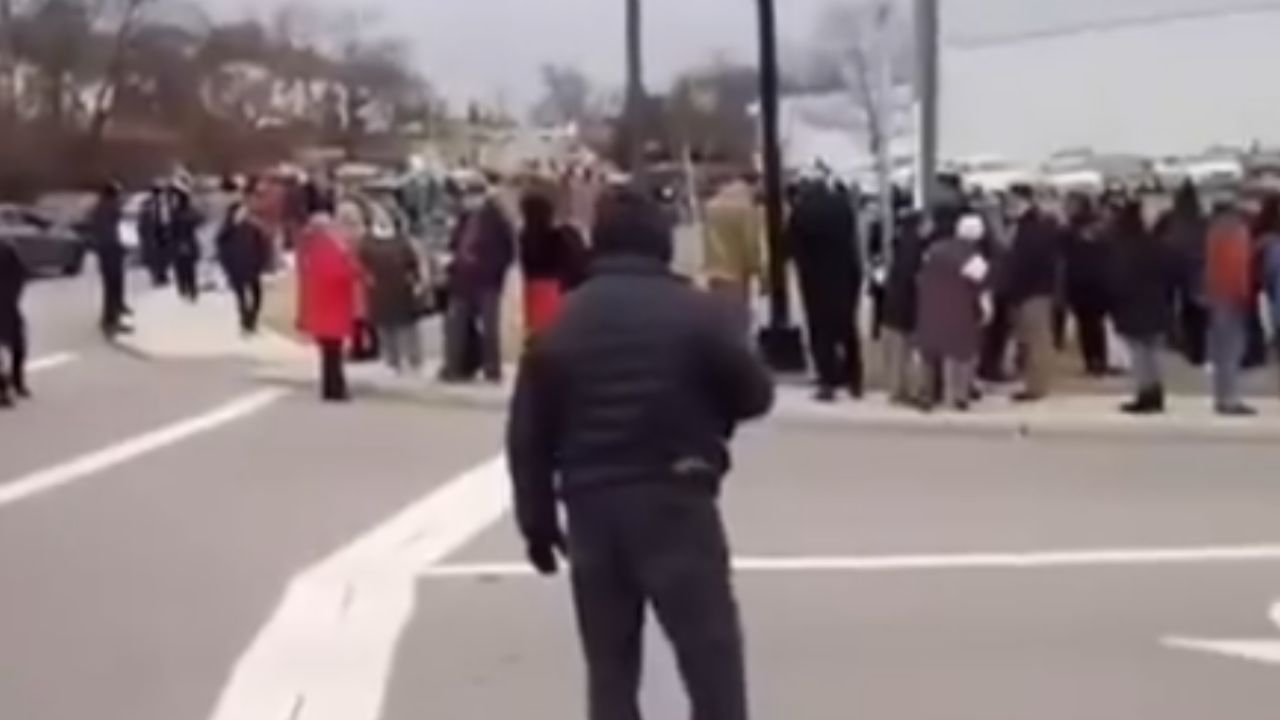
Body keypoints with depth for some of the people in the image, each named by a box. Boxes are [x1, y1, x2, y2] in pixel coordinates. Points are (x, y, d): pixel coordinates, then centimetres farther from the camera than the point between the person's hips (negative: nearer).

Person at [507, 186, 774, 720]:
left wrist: (537, 520, 13)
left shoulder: (561, 323, 6)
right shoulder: (696, 312, -4)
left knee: (609, 667, 13)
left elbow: (527, 435, 5)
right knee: (712, 657, 4)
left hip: (591, 506, 4)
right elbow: (755, 395, 1)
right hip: (675, 501, -3)